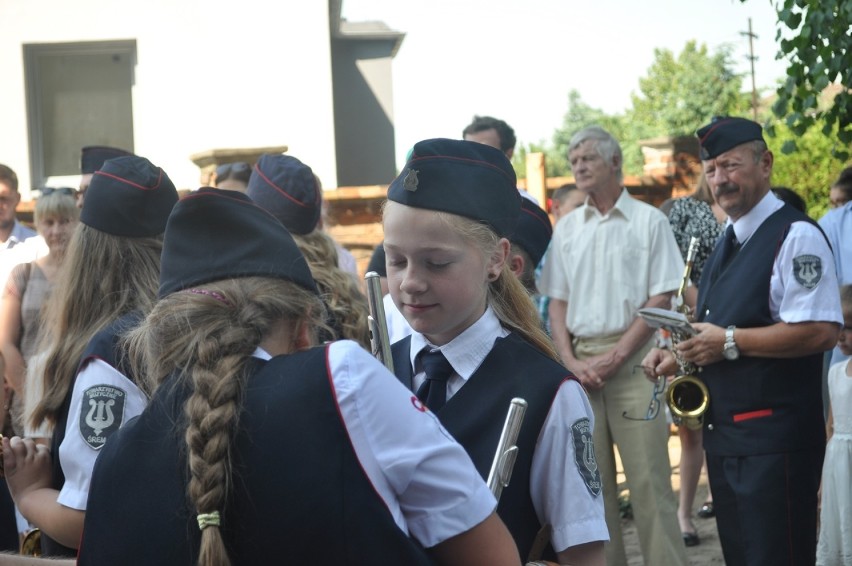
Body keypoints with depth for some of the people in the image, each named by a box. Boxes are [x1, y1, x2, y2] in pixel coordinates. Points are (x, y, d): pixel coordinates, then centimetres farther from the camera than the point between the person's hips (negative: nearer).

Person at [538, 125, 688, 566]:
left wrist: (615, 357, -11)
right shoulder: (566, 228, 14)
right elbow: (557, 302, 13)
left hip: (631, 360, -4)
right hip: (580, 361, 4)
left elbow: (661, 299, -5)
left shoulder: (648, 221, 1)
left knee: (648, 477, -7)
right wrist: (571, 362, -2)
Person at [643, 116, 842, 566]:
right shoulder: (726, 244, 15)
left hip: (774, 438, -9)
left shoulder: (795, 236, -13)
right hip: (723, 433, 9)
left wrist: (729, 341, -20)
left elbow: (821, 331, -23)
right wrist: (681, 356, 6)